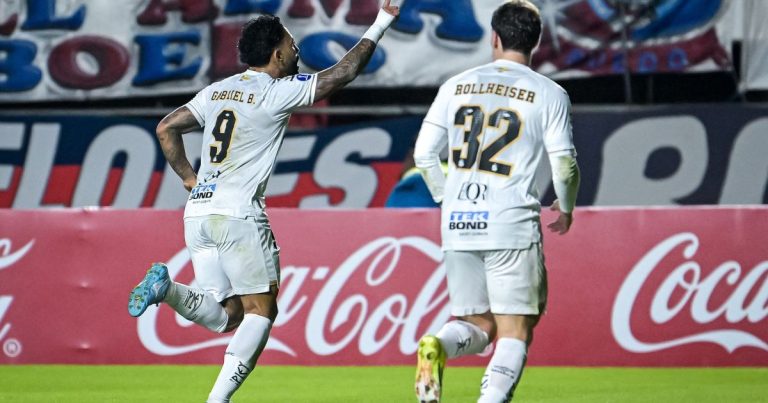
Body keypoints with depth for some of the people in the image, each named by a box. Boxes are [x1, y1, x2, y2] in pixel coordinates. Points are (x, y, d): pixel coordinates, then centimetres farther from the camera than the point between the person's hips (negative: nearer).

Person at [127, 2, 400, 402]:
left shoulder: (217, 91, 15)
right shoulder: (276, 92, -5)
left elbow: (166, 129, 17)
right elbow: (342, 73, -2)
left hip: (198, 214, 7)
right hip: (239, 215, -7)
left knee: (225, 315, 11)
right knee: (261, 310, 1)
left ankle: (167, 288, -14)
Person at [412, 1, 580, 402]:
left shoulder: (456, 85, 9)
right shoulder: (549, 94, 0)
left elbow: (423, 154, 9)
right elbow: (565, 165, -1)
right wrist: (565, 208, 19)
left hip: (458, 223, 4)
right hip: (513, 225, -3)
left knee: (477, 325, 15)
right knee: (514, 334, 2)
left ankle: (436, 346, -18)